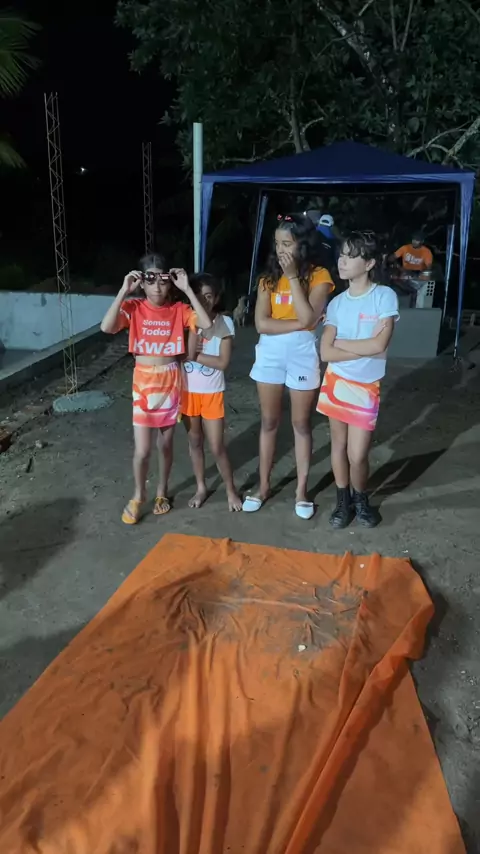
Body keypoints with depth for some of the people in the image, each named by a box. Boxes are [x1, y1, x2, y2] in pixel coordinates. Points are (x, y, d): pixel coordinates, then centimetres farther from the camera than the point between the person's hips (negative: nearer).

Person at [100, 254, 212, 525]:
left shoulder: (179, 309, -3)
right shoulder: (133, 307, -6)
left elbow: (207, 324, -21)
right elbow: (107, 327, -23)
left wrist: (187, 289, -19)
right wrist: (124, 291, -22)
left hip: (171, 381, 1)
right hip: (144, 382, -1)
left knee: (166, 444, 14)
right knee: (142, 450, -1)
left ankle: (163, 490, 36)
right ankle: (139, 496, 25)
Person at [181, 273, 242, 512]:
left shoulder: (225, 322, -8)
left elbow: (222, 362, -15)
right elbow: (189, 352, -18)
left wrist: (194, 355, -16)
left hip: (212, 392, -2)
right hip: (188, 391, 3)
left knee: (217, 447, 2)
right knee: (195, 442, 16)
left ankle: (231, 490, 23)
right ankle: (201, 487, 33)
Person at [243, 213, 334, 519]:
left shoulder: (318, 275, -6)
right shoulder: (269, 277, 4)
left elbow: (308, 318, -20)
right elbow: (261, 323, -7)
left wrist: (293, 277, -18)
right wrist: (299, 323, -15)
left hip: (302, 354, -3)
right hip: (269, 353, 3)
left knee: (301, 424, 7)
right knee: (269, 422, 12)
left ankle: (302, 490, 21)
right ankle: (264, 485, 25)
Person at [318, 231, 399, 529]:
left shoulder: (385, 296, -10)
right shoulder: (337, 302, 0)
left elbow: (379, 344, -20)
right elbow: (326, 352, -8)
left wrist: (341, 342, -9)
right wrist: (363, 349, -17)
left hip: (366, 387, -3)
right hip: (336, 382, 3)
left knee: (357, 455, -3)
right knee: (338, 445, 11)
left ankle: (361, 500, 26)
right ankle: (343, 501, 30)